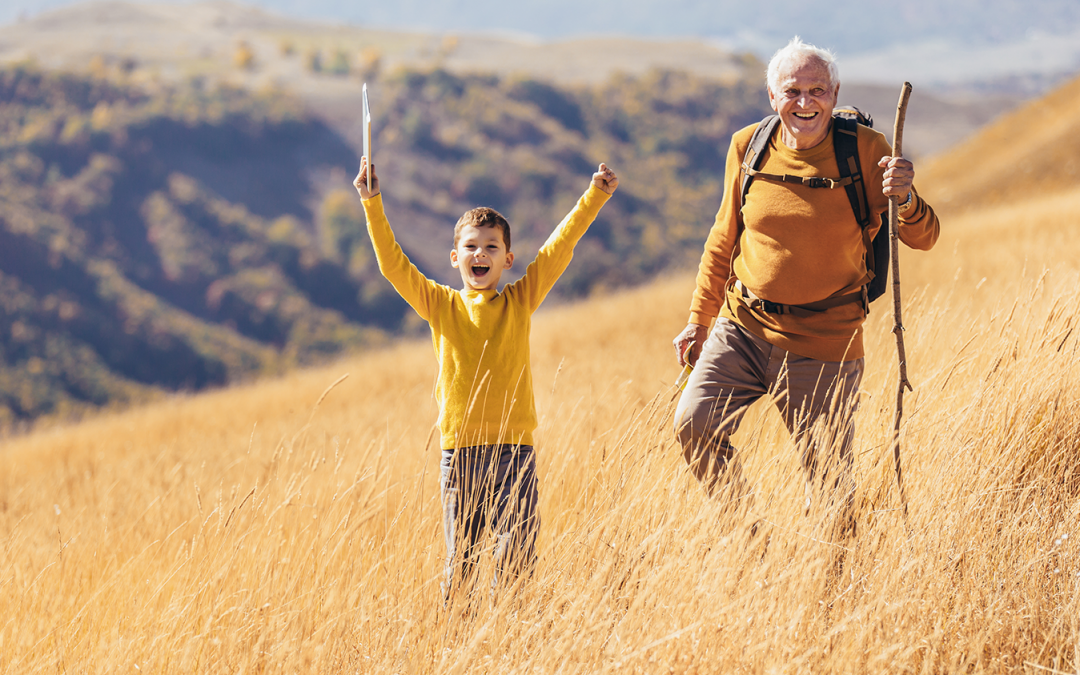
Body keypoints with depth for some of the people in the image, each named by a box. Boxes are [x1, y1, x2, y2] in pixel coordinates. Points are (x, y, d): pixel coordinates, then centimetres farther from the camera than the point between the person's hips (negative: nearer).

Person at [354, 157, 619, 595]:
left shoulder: (520, 301, 6)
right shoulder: (440, 305, 6)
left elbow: (559, 247, 2)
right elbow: (392, 263, 1)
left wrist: (595, 195, -2)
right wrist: (372, 204, -6)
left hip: (513, 448, 0)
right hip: (459, 450, 0)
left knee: (518, 551, -8)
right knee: (459, 562, 4)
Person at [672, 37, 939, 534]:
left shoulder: (865, 150, -8)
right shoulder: (747, 148, 0)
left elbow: (923, 238, -8)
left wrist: (905, 199, -30)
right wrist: (698, 320, 15)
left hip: (823, 340, -3)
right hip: (743, 325, 3)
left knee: (829, 483, 1)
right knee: (693, 426, -14)